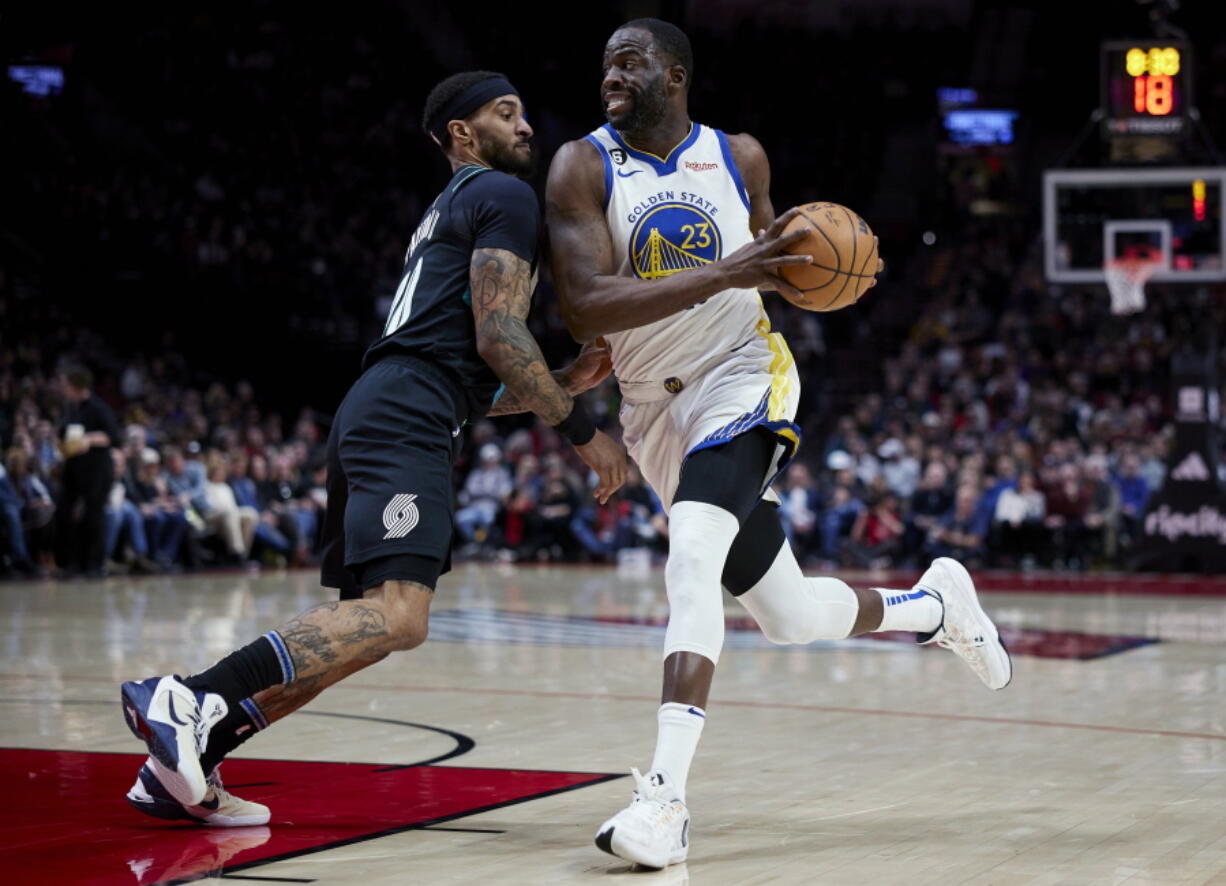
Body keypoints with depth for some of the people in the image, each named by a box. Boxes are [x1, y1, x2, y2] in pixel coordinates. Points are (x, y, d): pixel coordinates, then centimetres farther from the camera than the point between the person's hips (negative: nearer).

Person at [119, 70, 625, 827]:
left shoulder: (453, 210, 34)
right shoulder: (504, 197, 3)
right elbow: (498, 337, -9)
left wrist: (562, 383, 29)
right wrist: (581, 429, -3)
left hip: (372, 416, 11)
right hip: (408, 422, -11)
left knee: (365, 626, 11)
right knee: (398, 615, -24)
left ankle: (182, 765, 6)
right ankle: (191, 701, -32)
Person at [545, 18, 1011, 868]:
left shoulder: (741, 157, 0)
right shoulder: (583, 167, -7)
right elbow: (585, 309, -20)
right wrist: (721, 275, -28)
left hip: (743, 380, -2)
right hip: (656, 410, 2)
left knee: (692, 559, -29)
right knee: (791, 615, 10)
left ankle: (666, 798, -33)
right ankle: (933, 603, 42)